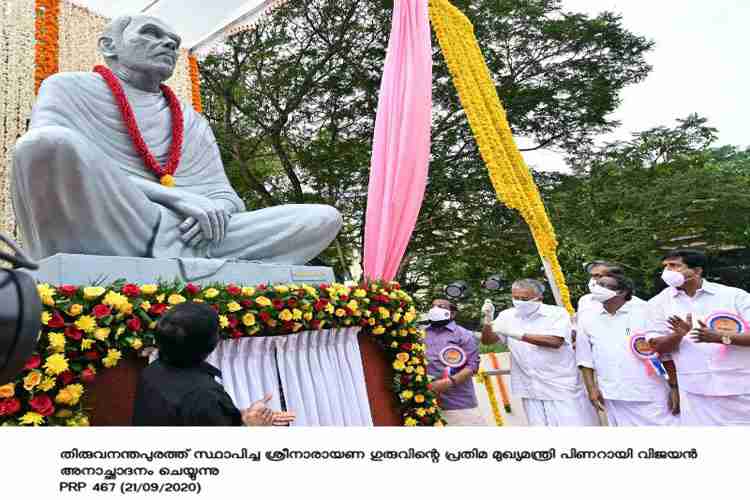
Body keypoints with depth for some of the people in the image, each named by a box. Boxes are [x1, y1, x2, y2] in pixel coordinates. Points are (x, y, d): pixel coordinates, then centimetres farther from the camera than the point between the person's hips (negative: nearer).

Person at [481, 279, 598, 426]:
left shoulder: (557, 313, -6)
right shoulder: (507, 316, 5)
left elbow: (555, 341, -21)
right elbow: (487, 341, 4)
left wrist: (517, 334, -24)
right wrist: (487, 320, -16)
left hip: (562, 386, -3)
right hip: (532, 389, 3)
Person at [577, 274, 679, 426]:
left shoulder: (644, 311, -2)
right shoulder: (587, 320, 5)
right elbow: (585, 359, 9)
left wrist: (674, 387, -3)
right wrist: (591, 389, 1)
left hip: (651, 395, -2)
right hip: (615, 398, 2)